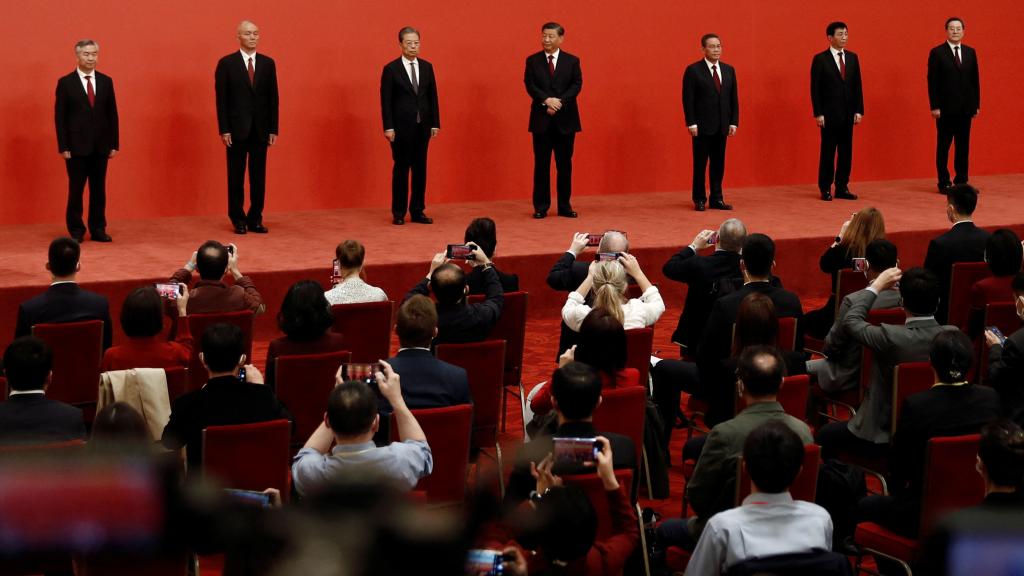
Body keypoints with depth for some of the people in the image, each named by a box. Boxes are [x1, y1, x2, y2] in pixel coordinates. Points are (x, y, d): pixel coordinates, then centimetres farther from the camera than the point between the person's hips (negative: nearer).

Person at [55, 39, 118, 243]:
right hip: (76, 147, -3)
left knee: (99, 189, 6)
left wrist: (115, 143, 4)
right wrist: (63, 147, -9)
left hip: (101, 146, 3)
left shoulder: (106, 81, 8)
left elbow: (112, 114, 9)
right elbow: (60, 116, -3)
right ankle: (76, 231, 10)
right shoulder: (66, 83, -2)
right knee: (76, 190, 2)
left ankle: (98, 229, 13)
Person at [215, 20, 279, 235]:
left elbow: (273, 98, 7)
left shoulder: (268, 63, 7)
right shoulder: (226, 64, -1)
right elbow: (221, 99, -3)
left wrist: (273, 129, 2)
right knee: (236, 175, 3)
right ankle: (238, 219, 11)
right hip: (237, 129, -2)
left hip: (260, 129, 2)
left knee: (259, 175, 3)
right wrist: (224, 130, -9)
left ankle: (255, 219, 9)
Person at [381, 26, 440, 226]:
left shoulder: (426, 67, 8)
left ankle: (417, 211, 11)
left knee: (420, 168, 5)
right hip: (401, 126, -4)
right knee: (401, 169, 1)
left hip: (422, 126, 4)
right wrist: (388, 127, -12)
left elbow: (433, 96, 9)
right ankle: (398, 213, 8)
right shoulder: (391, 69, -4)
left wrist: (435, 123, 4)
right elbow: (386, 100, -6)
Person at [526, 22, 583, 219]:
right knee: (541, 164, 1)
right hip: (541, 119, -1)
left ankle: (565, 205, 12)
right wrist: (547, 101, -19)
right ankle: (541, 206, 5)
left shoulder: (572, 61, 6)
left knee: (565, 164, 5)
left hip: (566, 119, 1)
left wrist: (560, 102, -16)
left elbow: (577, 85, -3)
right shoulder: (532, 61, 5)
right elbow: (530, 85, -4)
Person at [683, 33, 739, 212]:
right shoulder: (693, 70, -5)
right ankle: (699, 199, 9)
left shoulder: (729, 70, 10)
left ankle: (717, 199, 13)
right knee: (700, 163, 2)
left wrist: (734, 122, 3)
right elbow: (688, 99, -7)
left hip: (722, 126, 4)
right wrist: (691, 123, -13)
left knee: (718, 164, 7)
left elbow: (734, 98, 11)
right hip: (702, 126, -4)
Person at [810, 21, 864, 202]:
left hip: (848, 113, 4)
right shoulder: (820, 59, -4)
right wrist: (818, 113, -11)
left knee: (846, 151, 5)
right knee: (828, 151, 0)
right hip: (829, 113, -4)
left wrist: (859, 110, 3)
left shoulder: (852, 58, 10)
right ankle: (825, 189, 7)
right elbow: (815, 88, -5)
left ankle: (842, 188, 10)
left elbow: (857, 85, 10)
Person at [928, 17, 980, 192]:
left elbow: (975, 80, 11)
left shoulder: (970, 52, 11)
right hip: (945, 108, -4)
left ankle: (961, 181, 12)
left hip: (965, 108, 4)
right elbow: (932, 82, -5)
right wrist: (934, 106, -11)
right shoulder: (937, 53, -2)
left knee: (963, 146, 6)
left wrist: (976, 104, 6)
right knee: (943, 146, 1)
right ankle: (944, 183, 6)